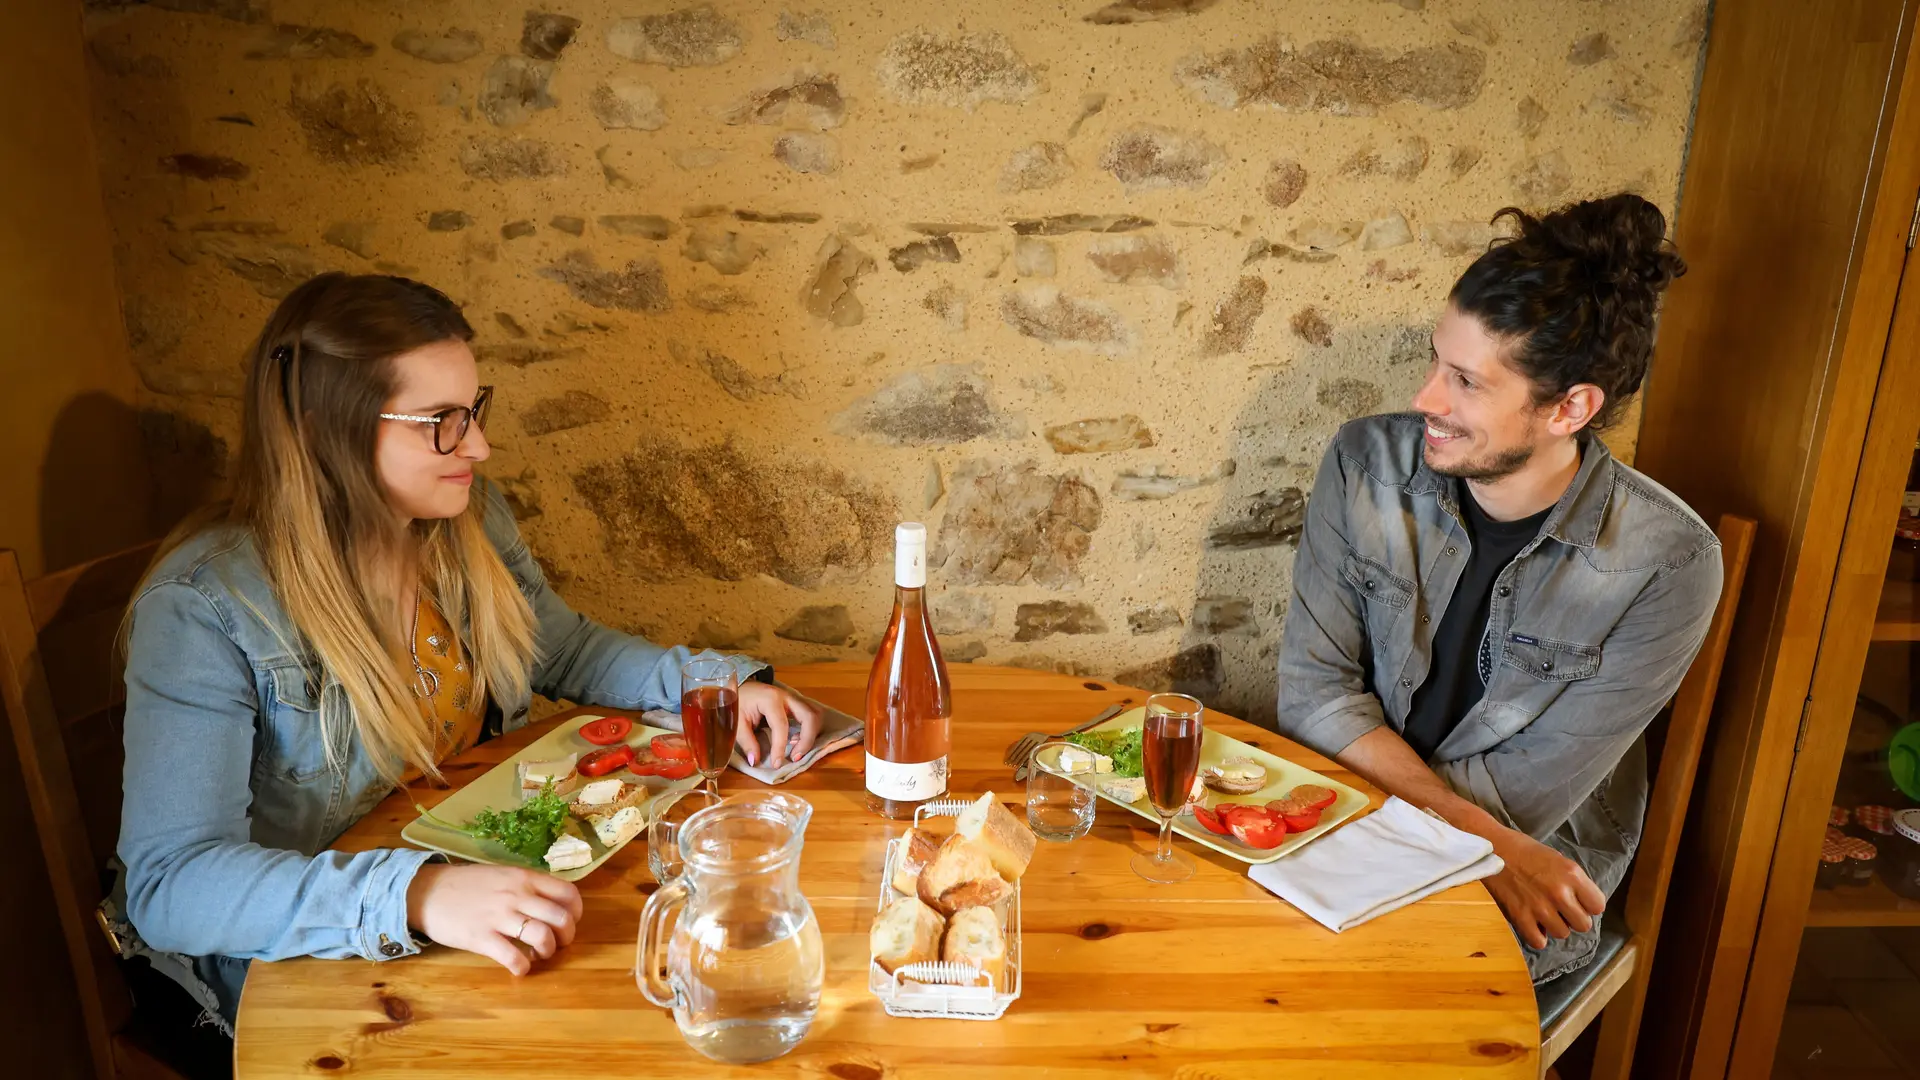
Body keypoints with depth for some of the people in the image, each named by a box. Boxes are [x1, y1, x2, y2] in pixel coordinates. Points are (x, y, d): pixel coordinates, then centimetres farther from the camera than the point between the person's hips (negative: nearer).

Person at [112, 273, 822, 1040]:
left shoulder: (469, 518, -3)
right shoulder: (205, 608, -22)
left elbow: (566, 650, 12)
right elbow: (168, 884, -27)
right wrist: (416, 898, -42)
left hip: (483, 877, 6)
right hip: (299, 966, -5)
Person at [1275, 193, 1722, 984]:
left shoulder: (1666, 562, -16)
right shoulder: (1367, 464, -8)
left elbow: (1528, 796, -15)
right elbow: (1314, 690, -11)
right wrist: (1477, 833, -21)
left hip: (1530, 889, -2)